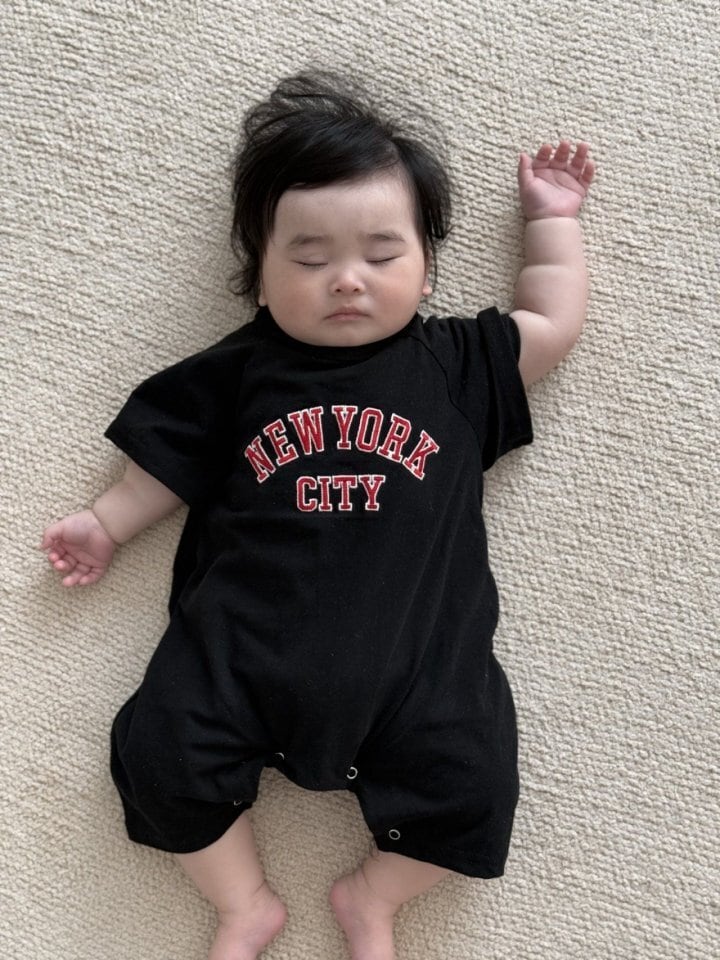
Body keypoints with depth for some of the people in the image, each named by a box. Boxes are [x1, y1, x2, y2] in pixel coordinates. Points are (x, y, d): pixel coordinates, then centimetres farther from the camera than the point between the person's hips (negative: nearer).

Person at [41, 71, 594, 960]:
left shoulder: (454, 364, 7)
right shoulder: (238, 374, 7)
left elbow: (555, 318, 15)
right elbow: (168, 463, 17)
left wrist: (551, 218, 20)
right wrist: (106, 523, 14)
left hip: (416, 658, 0)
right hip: (245, 646, 1)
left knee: (470, 784, -10)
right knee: (160, 753, -9)